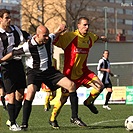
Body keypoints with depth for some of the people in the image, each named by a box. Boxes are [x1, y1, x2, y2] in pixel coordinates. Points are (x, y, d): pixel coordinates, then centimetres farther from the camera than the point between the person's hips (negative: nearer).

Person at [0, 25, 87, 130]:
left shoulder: (49, 40, -7)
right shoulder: (28, 47, -21)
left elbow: (54, 35, 19)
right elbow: (13, 53, -9)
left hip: (49, 70, 5)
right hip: (34, 72, -5)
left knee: (71, 85, -9)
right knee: (31, 91, -32)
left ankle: (75, 117, -1)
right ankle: (24, 124, -22)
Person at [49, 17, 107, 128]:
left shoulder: (89, 37, 4)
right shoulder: (70, 36, -18)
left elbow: (95, 37, 30)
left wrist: (101, 38, 49)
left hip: (83, 71, 6)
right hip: (70, 73, -6)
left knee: (100, 86, -10)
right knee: (64, 97, 0)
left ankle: (89, 102, 19)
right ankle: (52, 118, 22)